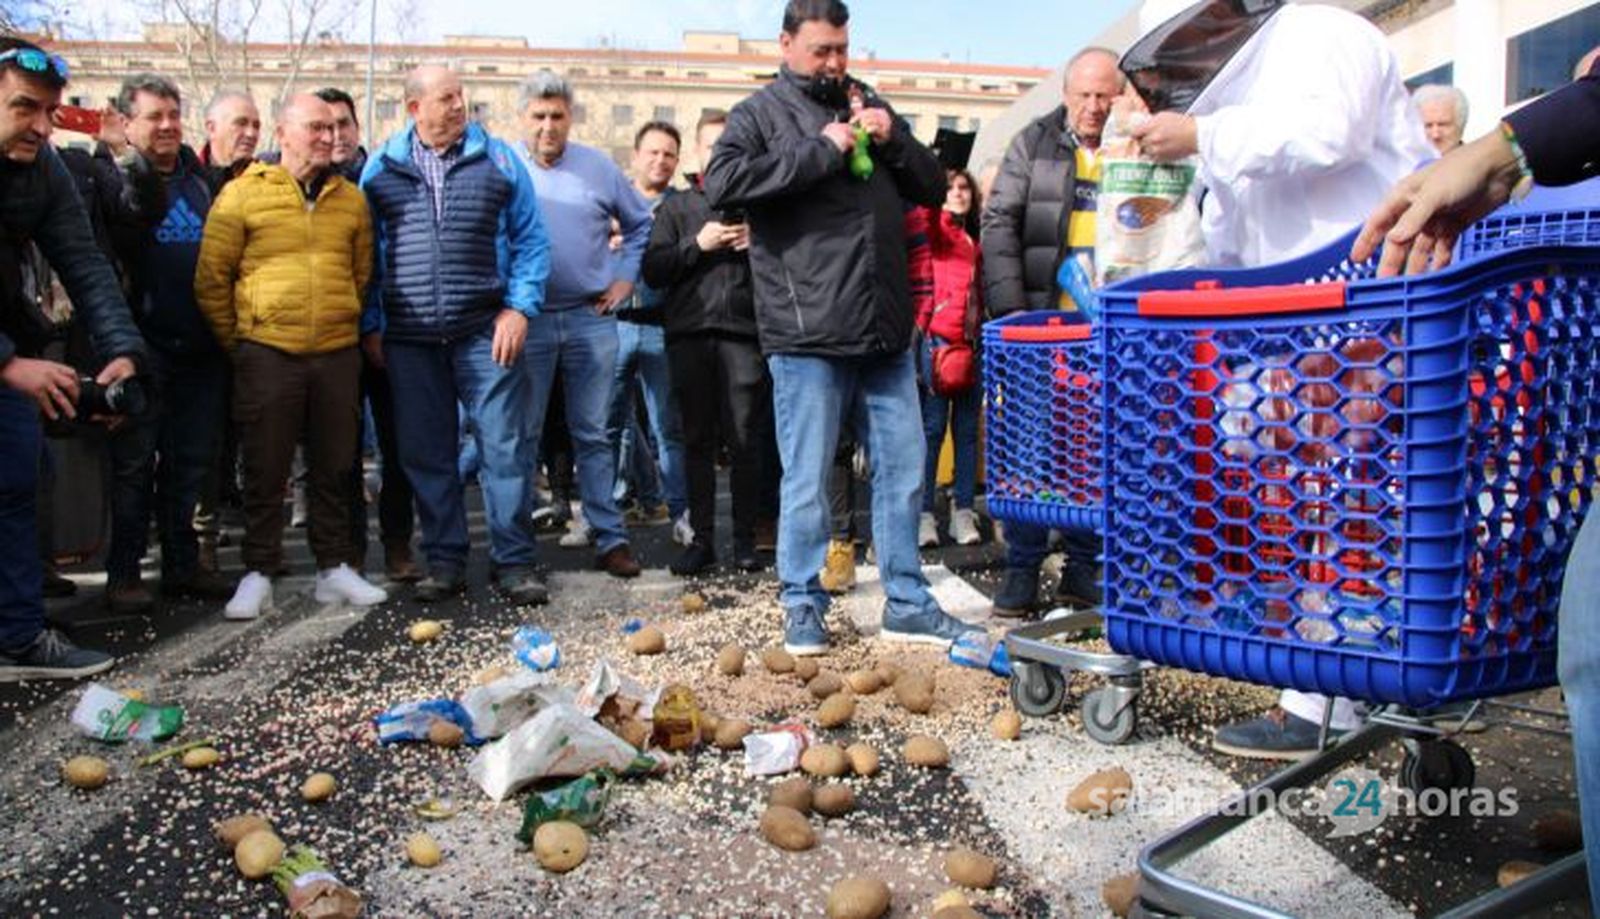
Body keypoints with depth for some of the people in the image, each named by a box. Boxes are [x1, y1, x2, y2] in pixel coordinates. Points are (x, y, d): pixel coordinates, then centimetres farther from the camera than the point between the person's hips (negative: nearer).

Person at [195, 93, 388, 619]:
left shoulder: (350, 199, 11)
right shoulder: (243, 194, 0)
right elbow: (211, 279, 2)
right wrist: (236, 343, 4)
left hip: (338, 354, 3)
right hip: (267, 353, -3)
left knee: (335, 467, 10)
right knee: (265, 470, 4)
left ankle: (334, 568, 20)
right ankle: (258, 575, 14)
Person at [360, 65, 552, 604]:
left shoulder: (498, 160, 6)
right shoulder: (382, 168, 9)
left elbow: (530, 240, 6)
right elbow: (367, 252, 13)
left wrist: (520, 307, -5)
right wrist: (371, 325, 6)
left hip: (485, 333, -1)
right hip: (409, 338, 2)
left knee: (505, 447, -3)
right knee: (426, 455, 6)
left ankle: (514, 562, 6)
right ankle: (445, 562, 18)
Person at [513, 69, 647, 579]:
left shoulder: (599, 167, 8)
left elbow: (641, 222, 19)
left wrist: (626, 277, 10)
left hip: (591, 319, 1)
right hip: (526, 321, -1)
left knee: (593, 435, 7)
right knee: (522, 436, 4)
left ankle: (610, 538, 12)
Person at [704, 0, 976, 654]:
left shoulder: (868, 106, 20)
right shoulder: (760, 113, 3)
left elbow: (932, 187, 21)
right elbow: (721, 184, -16)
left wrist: (892, 141, 2)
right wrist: (821, 150, -15)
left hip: (885, 333, 6)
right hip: (808, 336, -6)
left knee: (903, 470, 10)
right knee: (808, 482, 0)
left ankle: (907, 604, 22)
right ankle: (803, 607, 16)